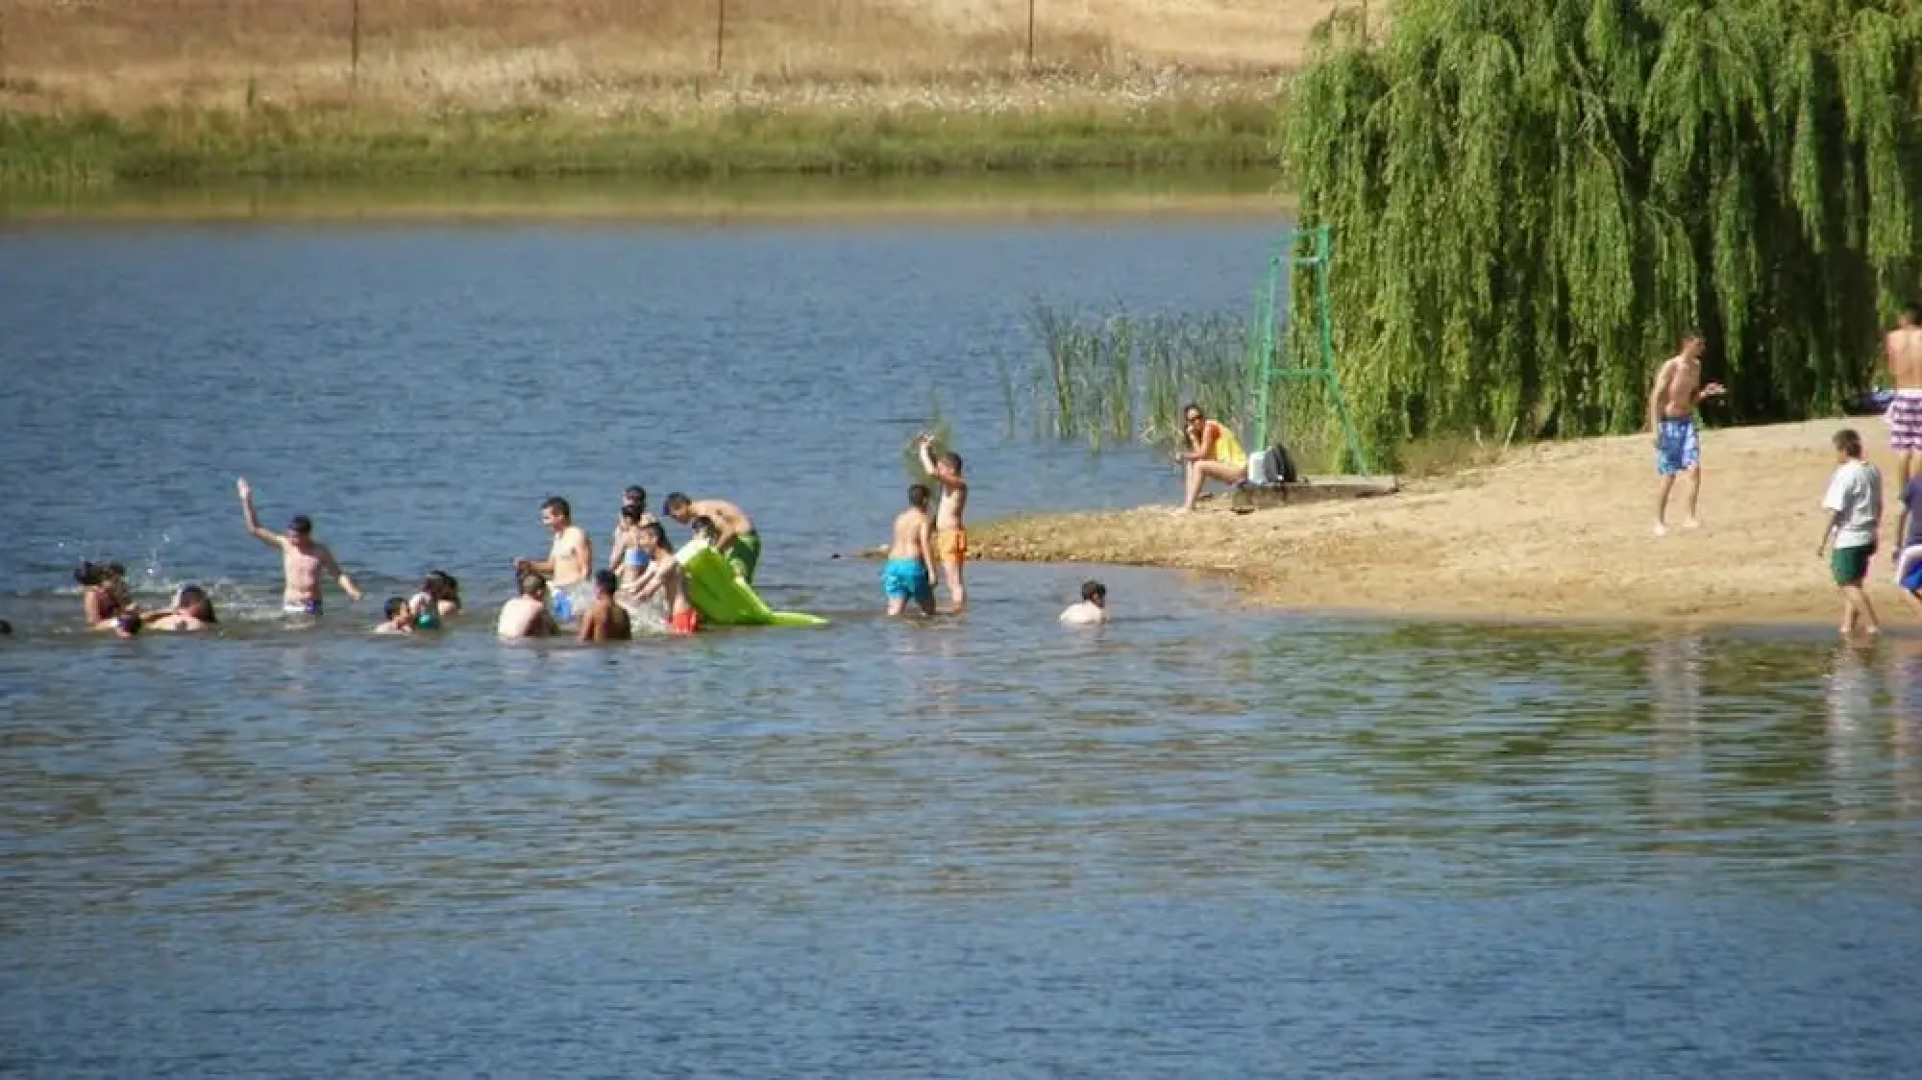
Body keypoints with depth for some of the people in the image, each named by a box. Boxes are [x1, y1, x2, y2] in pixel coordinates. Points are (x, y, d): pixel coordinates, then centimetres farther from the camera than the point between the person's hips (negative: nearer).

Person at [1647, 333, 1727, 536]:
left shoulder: (1696, 366, 6)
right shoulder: (1670, 367, -15)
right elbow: (1655, 397, -16)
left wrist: (1706, 393, -4)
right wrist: (1655, 430, -23)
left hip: (1687, 422, 5)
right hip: (1669, 424, -5)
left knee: (1694, 468, -12)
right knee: (1668, 477, -1)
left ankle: (1690, 518, -9)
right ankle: (1660, 522, 13)